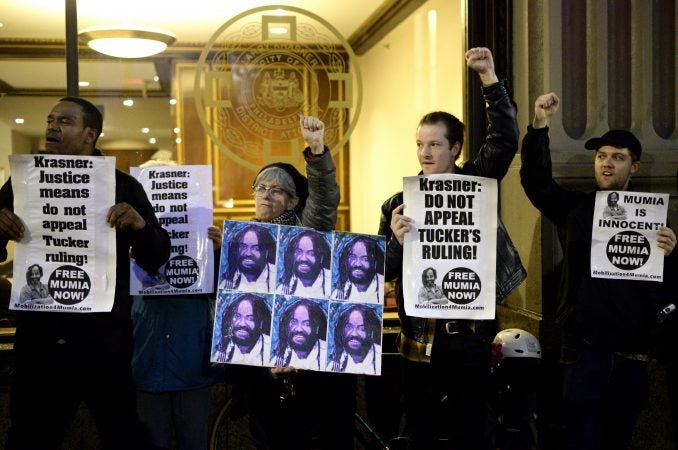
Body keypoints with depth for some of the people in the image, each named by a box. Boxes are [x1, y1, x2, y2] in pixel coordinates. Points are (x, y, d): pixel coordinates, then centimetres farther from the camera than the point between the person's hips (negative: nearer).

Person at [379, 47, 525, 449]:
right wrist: (397, 243, -22)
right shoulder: (400, 203, 1)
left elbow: (505, 139, -11)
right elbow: (383, 272, -1)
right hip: (421, 334, 0)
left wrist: (490, 76, -18)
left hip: (470, 329, 0)